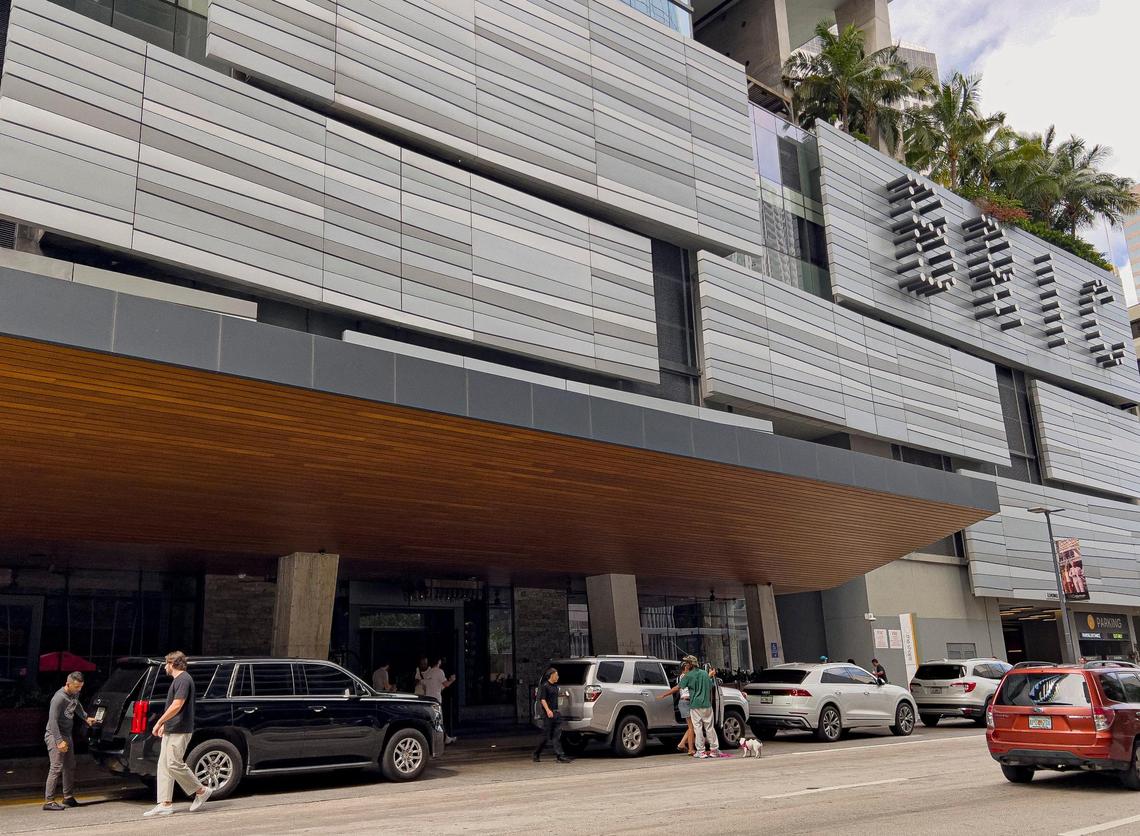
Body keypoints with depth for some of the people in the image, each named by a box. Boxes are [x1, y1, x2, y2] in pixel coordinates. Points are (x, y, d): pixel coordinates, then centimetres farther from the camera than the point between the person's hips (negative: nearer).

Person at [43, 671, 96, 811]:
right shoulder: (59, 698, -22)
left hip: (67, 735, 9)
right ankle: (48, 801, -9)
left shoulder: (75, 694, 5)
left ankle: (68, 797, 20)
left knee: (70, 767, 11)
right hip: (55, 736, -9)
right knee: (57, 768, -13)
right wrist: (59, 741, -26)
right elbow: (53, 720, -23)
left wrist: (86, 718, 21)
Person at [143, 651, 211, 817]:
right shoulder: (177, 680, 18)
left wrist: (159, 722, -18)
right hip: (171, 730, 10)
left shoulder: (184, 680, -14)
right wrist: (164, 724, 22)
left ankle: (201, 791, 2)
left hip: (179, 731, -10)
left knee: (174, 764, -10)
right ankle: (165, 804, 7)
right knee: (164, 765, 6)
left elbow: (177, 706, -22)